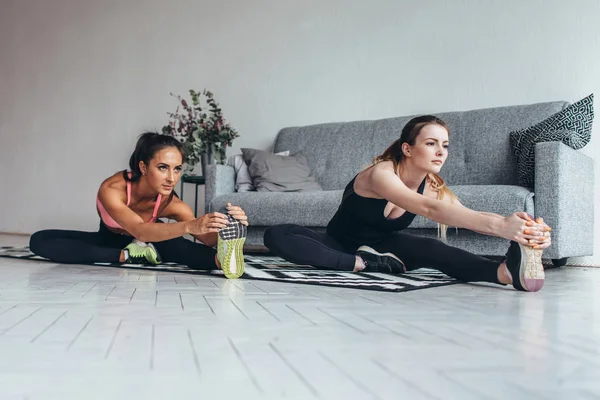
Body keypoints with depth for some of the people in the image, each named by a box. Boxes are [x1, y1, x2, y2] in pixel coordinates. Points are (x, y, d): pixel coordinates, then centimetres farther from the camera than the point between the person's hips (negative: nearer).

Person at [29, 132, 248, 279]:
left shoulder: (172, 204, -31)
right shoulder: (112, 189, -38)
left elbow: (208, 240, -39)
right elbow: (140, 231, -54)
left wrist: (225, 227, -63)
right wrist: (189, 226, -72)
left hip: (151, 238, 0)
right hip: (111, 240, 1)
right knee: (39, 241, -23)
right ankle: (128, 256, -29)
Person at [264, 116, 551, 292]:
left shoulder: (434, 188, -12)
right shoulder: (381, 173, -31)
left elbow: (469, 215, -31)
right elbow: (429, 209, -50)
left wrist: (517, 229, -54)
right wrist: (498, 224, -63)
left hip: (380, 247, 3)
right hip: (341, 247, -2)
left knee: (428, 248, -33)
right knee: (276, 236, -31)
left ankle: (506, 271, -58)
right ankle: (365, 265, -38)